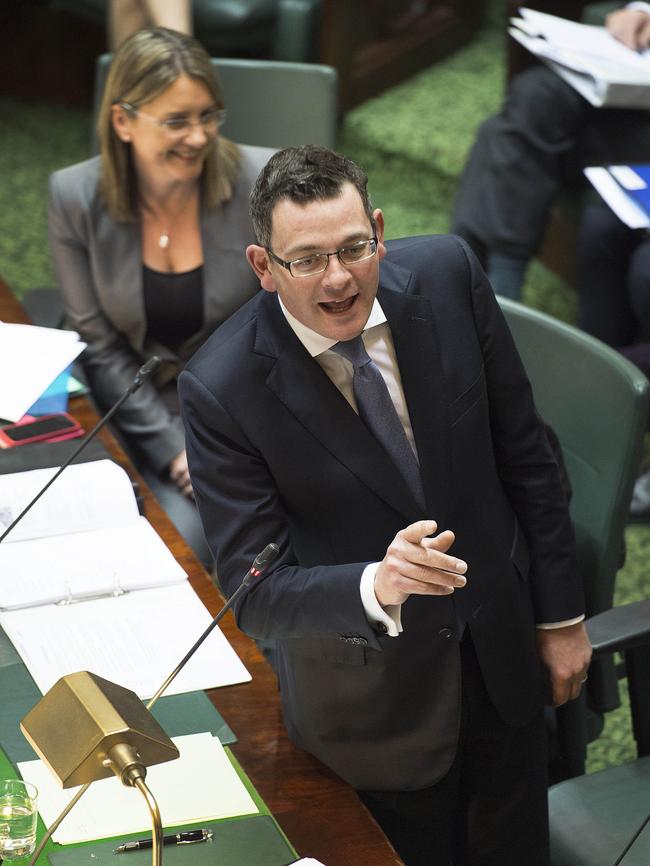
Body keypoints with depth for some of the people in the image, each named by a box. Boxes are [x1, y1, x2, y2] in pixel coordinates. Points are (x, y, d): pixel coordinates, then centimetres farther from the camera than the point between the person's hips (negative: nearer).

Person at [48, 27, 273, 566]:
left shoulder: (264, 181, -13)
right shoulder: (76, 197, -8)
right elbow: (101, 348, -4)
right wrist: (174, 447, -13)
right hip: (144, 408, 1)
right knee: (184, 540, -23)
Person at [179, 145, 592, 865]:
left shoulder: (445, 274, -15)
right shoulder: (221, 387, -25)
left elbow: (523, 453, -3)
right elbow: (255, 594, -22)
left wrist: (560, 614, 2)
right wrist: (377, 586, -42)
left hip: (500, 647, 4)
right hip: (369, 693, -4)